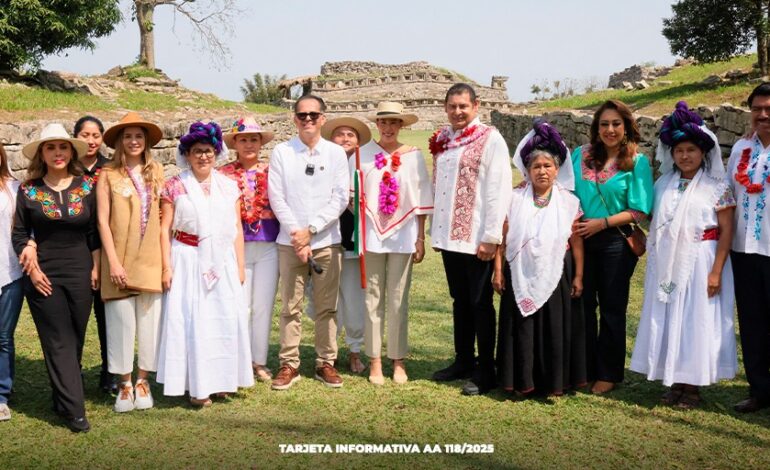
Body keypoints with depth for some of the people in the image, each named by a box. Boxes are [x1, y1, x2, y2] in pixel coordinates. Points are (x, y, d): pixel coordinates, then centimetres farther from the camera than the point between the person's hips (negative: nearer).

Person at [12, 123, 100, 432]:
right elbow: (19, 235, 3)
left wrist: (96, 268, 2)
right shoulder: (29, 190, 0)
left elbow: (94, 232, 7)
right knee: (59, 342, -3)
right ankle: (74, 410, -3)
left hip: (80, 273, 2)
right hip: (44, 276, -2)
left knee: (75, 340, 7)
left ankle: (63, 398, 23)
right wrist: (32, 269, -6)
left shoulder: (86, 187, 3)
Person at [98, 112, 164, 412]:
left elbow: (164, 213, 9)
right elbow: (103, 221, -4)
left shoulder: (156, 171, 7)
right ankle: (125, 384, 15)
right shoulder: (109, 175, -2)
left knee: (149, 321, 4)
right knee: (122, 322, 1)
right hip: (120, 261, -2)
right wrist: (113, 262, -9)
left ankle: (142, 380, 18)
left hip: (150, 259, 2)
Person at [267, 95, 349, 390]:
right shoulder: (281, 152, 3)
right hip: (290, 241, 0)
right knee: (290, 307, 2)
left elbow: (340, 199, -1)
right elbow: (276, 198, -1)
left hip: (327, 241, 1)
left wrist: (310, 230, -9)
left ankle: (326, 363, 15)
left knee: (327, 307, 5)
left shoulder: (336, 153, 4)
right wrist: (297, 234, -9)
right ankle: (289, 365, 9)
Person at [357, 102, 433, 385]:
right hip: (372, 234, 0)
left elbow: (421, 201, 5)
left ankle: (398, 361, 14)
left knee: (398, 300, 5)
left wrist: (421, 239, 3)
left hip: (402, 235, 0)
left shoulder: (413, 156, 3)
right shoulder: (363, 154, 1)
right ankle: (374, 361, 12)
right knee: (373, 299, 4)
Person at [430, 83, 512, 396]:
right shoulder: (442, 140, 10)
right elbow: (437, 186, 13)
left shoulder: (490, 139, -9)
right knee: (460, 301, 16)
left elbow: (499, 191, -13)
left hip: (477, 239, -6)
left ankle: (485, 371, 13)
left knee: (480, 303, 3)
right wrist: (435, 230, 10)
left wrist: (491, 237, -17)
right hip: (449, 236, 6)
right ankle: (463, 361, 28)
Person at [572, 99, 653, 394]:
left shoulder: (637, 162, -4)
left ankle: (608, 373, 18)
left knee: (612, 308, 7)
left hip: (616, 242, -3)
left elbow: (639, 211, -7)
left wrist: (603, 222, -15)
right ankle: (583, 369, 20)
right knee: (582, 305, 7)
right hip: (581, 239, 3)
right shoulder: (580, 155, 5)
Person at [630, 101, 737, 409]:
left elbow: (726, 231, -7)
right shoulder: (663, 185, 8)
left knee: (696, 320, 0)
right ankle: (674, 382, 17)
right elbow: (653, 220, 14)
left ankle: (692, 386, 10)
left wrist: (716, 271, -13)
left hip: (700, 263, -4)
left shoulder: (716, 187, -4)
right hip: (667, 265, 4)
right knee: (667, 320, 6)